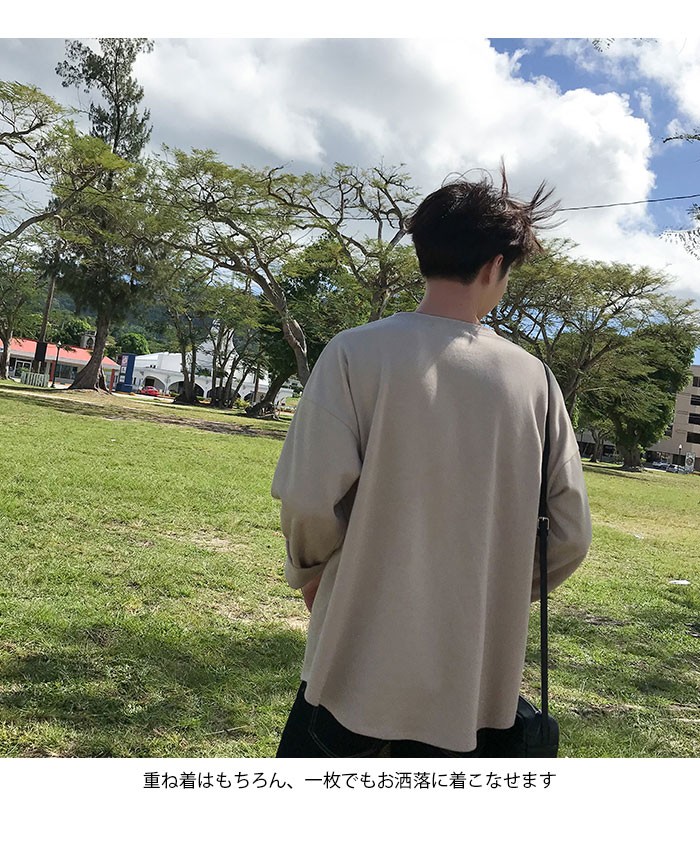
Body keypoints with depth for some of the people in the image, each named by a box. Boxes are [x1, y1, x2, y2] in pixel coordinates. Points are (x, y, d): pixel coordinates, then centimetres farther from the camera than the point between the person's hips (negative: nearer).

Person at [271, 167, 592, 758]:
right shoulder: (532, 376, -3)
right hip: (474, 674, 3)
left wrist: (308, 572, 5)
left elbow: (309, 499, -17)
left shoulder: (357, 352, -12)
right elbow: (570, 534, 0)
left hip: (362, 660, -2)